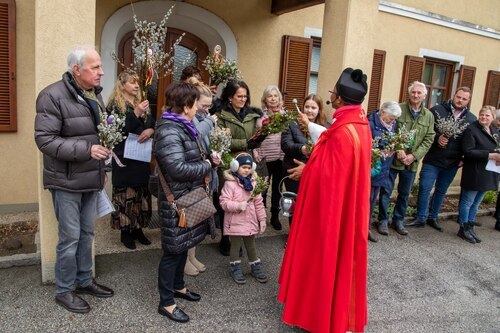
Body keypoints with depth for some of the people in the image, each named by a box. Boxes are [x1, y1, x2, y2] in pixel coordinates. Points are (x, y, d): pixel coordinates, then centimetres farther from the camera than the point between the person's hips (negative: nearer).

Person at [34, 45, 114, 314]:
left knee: (87, 233, 17)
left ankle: (84, 281, 33)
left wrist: (102, 168, 17)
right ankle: (64, 291, 21)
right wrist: (86, 150, -26)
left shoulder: (95, 94, 10)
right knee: (70, 237, 2)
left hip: (91, 179, 7)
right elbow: (45, 140, -19)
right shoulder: (53, 96, -15)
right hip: (67, 181, -7)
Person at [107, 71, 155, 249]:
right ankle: (125, 231, 8)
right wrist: (136, 113, -22)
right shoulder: (115, 105, -5)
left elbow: (154, 124, 10)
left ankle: (137, 228, 20)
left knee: (141, 192, 9)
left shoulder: (141, 103, 14)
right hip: (124, 157, -6)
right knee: (125, 193, -3)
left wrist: (150, 130, -12)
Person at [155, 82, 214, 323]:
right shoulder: (169, 131, -21)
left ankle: (178, 286, 39)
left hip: (187, 198, 10)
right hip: (176, 202, -10)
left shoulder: (181, 127, 11)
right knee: (173, 250, 2)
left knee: (183, 245, 21)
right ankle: (166, 303, 17)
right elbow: (178, 168, -28)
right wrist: (206, 167, -15)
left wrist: (205, 164, 3)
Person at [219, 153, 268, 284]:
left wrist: (262, 219, 5)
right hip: (235, 222, -4)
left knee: (251, 245, 19)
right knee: (235, 245, 10)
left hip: (250, 221, 5)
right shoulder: (230, 183, -15)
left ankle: (255, 267, 33)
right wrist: (238, 206, -29)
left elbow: (258, 202, 5)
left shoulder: (253, 182, 1)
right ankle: (235, 269, 27)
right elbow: (224, 202, -17)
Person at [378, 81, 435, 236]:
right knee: (386, 191, 3)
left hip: (412, 162, 4)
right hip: (393, 158, -3)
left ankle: (398, 220, 29)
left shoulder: (429, 116, 6)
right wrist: (398, 150, -16)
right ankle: (383, 220, 17)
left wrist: (414, 156, -10)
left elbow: (428, 139, 2)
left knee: (405, 193, 14)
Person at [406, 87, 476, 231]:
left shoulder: (472, 119, 5)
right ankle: (421, 218, 12)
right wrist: (437, 138, -22)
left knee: (441, 191, 15)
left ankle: (433, 217, 29)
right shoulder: (437, 111, -5)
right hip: (432, 160, -3)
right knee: (424, 188, -2)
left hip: (452, 164, 3)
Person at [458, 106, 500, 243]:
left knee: (476, 203, 16)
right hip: (473, 174, -7)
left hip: (488, 174, 7)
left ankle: (470, 228, 27)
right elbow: (468, 151, -19)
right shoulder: (471, 130, -11)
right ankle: (463, 229, 16)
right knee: (467, 202, 4)